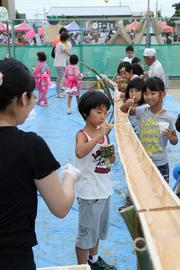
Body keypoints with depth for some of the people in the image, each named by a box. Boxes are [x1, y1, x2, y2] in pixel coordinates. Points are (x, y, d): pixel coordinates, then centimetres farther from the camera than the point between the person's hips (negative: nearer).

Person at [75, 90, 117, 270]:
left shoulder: (104, 133, 4)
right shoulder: (82, 134, -17)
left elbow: (112, 161, 13)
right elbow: (79, 153, -40)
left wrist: (111, 153, -8)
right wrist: (99, 136, -41)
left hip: (104, 189, 8)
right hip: (89, 192, -8)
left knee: (97, 228, 24)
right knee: (86, 232, 7)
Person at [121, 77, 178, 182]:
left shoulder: (167, 117, -11)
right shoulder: (143, 111, -4)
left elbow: (175, 141, -2)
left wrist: (170, 137, -24)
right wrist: (127, 105, -18)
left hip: (160, 163, -3)